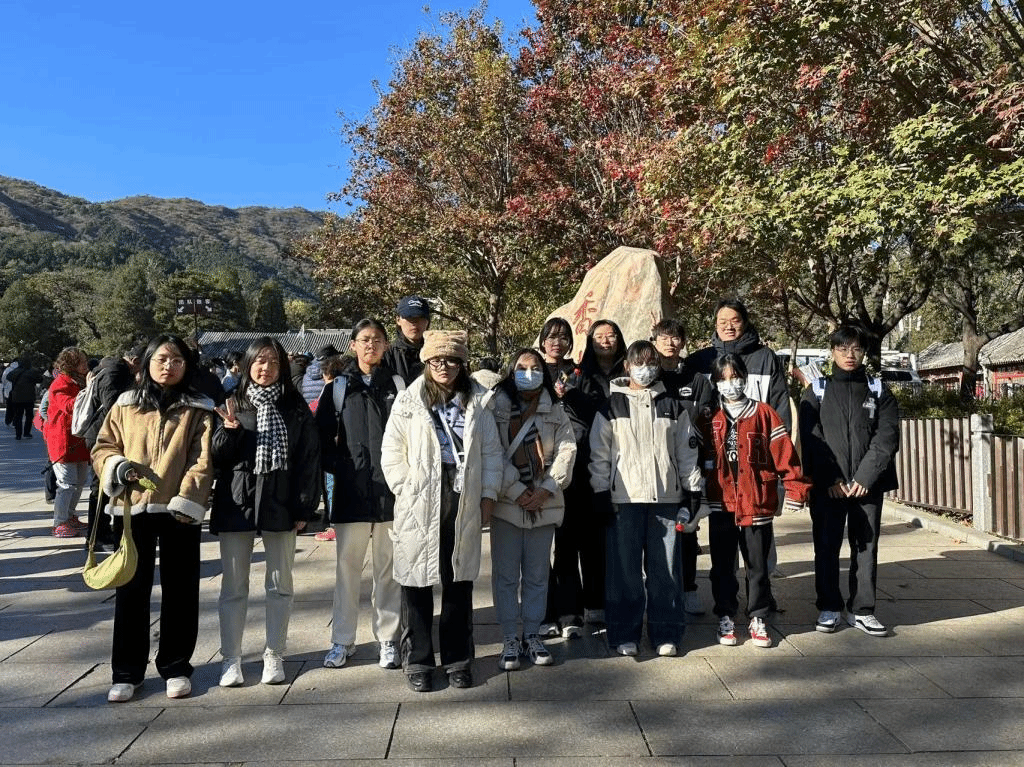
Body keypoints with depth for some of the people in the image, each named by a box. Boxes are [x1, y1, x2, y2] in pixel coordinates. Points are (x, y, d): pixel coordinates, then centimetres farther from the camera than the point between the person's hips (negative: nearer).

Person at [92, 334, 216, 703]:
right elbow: (103, 447, 11)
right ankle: (126, 671, 22)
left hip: (179, 510, -1)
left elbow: (202, 461, -5)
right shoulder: (126, 404, 8)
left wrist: (187, 500, -15)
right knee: (131, 589, 8)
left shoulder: (199, 409, 1)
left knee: (179, 590, 7)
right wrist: (115, 466, -10)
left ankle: (176, 667, 22)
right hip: (133, 508, 2)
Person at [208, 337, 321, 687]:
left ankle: (273, 655, 22)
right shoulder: (232, 405, 3)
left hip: (280, 504, 0)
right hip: (236, 503, 0)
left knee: (280, 584, 9)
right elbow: (217, 457, 1)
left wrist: (304, 508, -6)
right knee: (233, 586, 7)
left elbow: (309, 458, -1)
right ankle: (231, 658, 18)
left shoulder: (295, 408, 1)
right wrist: (229, 430, -18)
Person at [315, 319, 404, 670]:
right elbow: (322, 434, 5)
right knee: (347, 567, 8)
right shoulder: (339, 387, 7)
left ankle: (387, 640, 19)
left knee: (388, 569, 7)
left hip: (391, 489, 0)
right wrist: (337, 467, -4)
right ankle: (342, 641, 21)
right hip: (351, 490, 1)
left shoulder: (398, 385, 5)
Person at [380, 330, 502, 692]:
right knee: (417, 581, 4)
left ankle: (458, 659, 24)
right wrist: (405, 491, -4)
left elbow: (491, 451, 8)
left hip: (464, 504, 2)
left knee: (460, 582, 10)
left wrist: (488, 495, 3)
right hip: (419, 506, -1)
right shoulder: (409, 401, 1)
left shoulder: (478, 400, 6)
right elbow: (392, 452, 2)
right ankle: (417, 661, 19)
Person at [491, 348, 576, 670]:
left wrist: (545, 490, -10)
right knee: (506, 574, 4)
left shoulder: (555, 411, 9)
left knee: (537, 574, 10)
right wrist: (517, 491, -14)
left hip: (544, 504, 3)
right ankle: (510, 640, 15)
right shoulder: (496, 408, -2)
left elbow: (567, 451, 2)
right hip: (506, 502, -2)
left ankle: (532, 635, 23)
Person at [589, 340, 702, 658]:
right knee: (625, 569, 2)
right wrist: (601, 491, -3)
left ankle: (666, 634, 16)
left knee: (666, 568, 4)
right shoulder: (611, 407, 5)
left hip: (667, 497, 2)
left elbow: (687, 450, 12)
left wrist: (692, 488, 6)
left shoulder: (673, 406, 12)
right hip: (624, 498, -1)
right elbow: (599, 452, 3)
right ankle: (625, 634, 13)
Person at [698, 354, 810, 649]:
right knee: (722, 566, 10)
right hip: (721, 505, 1)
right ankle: (726, 617, 23)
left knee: (757, 565, 10)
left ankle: (757, 619, 24)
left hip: (757, 505, -1)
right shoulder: (709, 420, 5)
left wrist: (796, 489, -9)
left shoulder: (764, 414, 0)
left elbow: (784, 454, -4)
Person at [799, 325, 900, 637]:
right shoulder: (816, 392, 6)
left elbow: (887, 437, -1)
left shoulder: (879, 391, 9)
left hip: (868, 485, 1)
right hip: (827, 486, -1)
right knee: (826, 546, 4)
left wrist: (865, 477, -12)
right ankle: (829, 607, 17)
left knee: (866, 546, 7)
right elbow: (811, 439, -3)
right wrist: (830, 479, -13)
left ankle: (861, 610, 18)